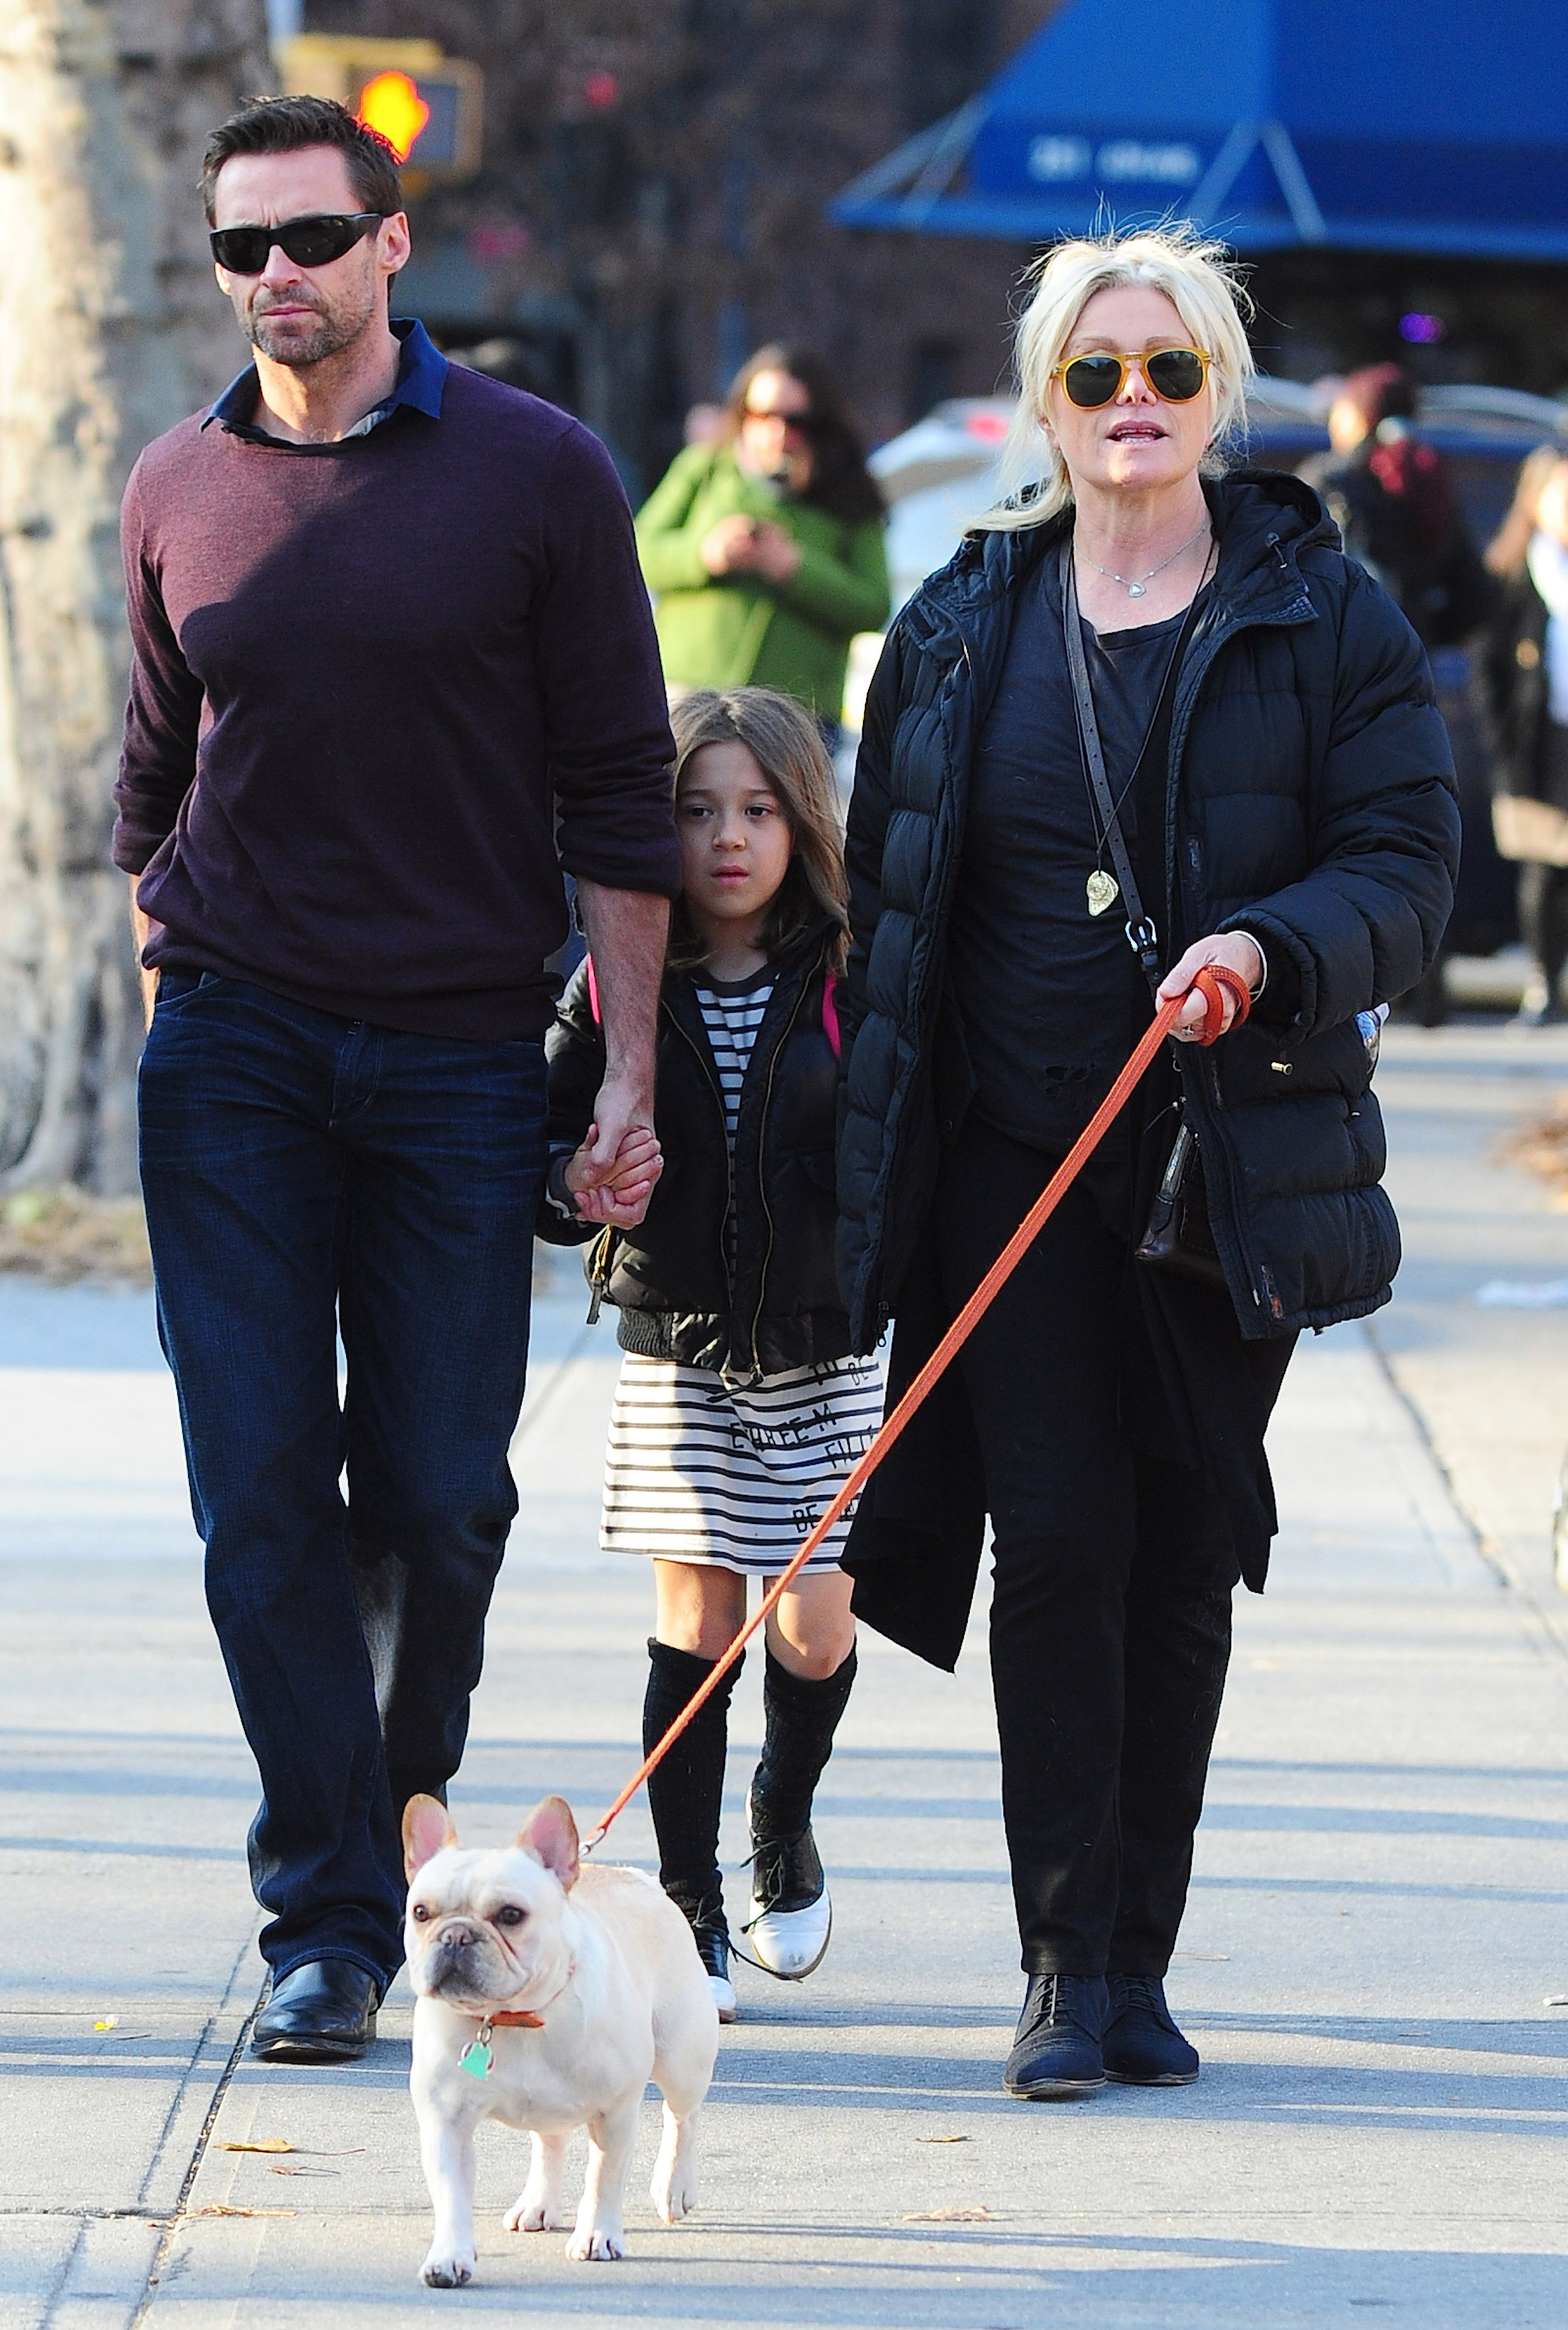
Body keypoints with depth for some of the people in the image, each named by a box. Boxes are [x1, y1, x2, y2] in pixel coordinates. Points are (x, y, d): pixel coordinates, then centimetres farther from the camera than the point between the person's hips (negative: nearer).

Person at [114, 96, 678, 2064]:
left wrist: (628, 1062, -4)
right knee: (262, 1494, -4)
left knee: (440, 1496, 0)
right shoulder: (180, 491, 6)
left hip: (461, 1057, -2)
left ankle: (378, 1803, 27)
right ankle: (332, 1919, 1)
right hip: (235, 1052, 2)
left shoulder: (535, 475, -2)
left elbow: (617, 790, 1)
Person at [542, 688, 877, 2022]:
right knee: (695, 1623, -4)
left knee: (814, 1627, 2)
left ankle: (786, 1836, 32)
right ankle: (691, 1916, 4)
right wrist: (578, 1182, -16)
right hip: (677, 1351, 0)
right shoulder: (616, 988, -2)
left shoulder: (851, 982, -4)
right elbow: (551, 1136, 4)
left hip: (824, 1353, 0)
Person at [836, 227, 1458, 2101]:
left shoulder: (1325, 621, 2)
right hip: (1011, 1159, 0)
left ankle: (1138, 1966, 12)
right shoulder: (961, 627, 7)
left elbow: (1405, 869, -3)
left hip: (1230, 1158, 0)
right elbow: (880, 907, 12)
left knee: (1184, 1556, 4)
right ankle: (1066, 1970, -5)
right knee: (1055, 1538, -8)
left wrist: (1269, 952, -23)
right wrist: (874, 1156, 8)